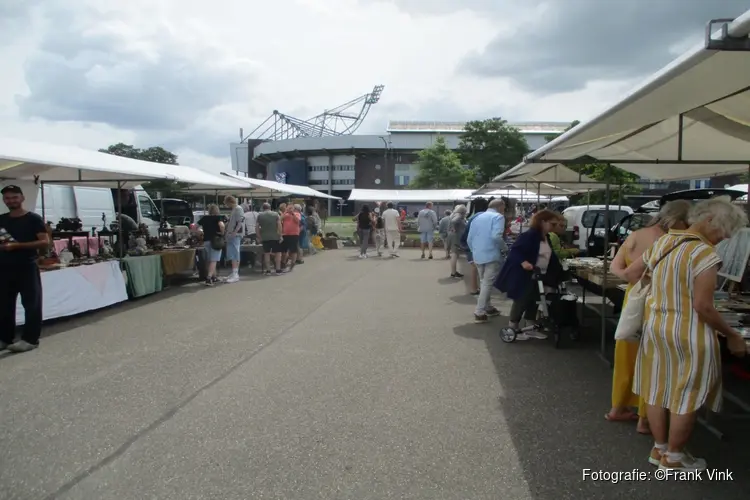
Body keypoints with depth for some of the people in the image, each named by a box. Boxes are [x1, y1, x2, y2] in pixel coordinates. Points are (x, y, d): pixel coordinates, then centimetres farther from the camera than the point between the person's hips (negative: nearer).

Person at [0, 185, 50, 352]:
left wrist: (17, 245, -20)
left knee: (31, 304, -3)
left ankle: (30, 339, 3)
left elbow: (45, 243, -12)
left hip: (27, 268, -5)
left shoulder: (33, 219, -4)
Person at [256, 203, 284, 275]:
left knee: (266, 253, 8)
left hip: (265, 238, 1)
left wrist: (259, 237, 6)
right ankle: (278, 269, 7)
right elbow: (279, 225, -9)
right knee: (277, 253, 8)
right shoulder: (276, 214, 0)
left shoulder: (260, 215, 4)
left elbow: (257, 227, 0)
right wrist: (280, 235, -6)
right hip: (275, 237, -1)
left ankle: (268, 270, 8)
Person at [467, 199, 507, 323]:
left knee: (483, 282, 19)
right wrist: (505, 248, -7)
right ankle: (479, 313, -6)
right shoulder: (498, 217, -5)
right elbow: (496, 236, -21)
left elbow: (469, 239, 15)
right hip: (492, 255, -7)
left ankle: (488, 307, 28)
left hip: (478, 256, 7)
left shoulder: (477, 218, 16)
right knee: (488, 284, -3)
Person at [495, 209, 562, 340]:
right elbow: (515, 250, -24)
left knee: (533, 302, 14)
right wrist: (523, 262, -41)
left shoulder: (546, 238, 11)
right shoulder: (529, 235, -18)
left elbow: (550, 256, 18)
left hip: (538, 277, 9)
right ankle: (512, 329, 12)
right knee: (521, 302, -1)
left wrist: (559, 270, 12)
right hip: (523, 276, -9)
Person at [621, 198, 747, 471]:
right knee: (687, 395, 8)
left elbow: (629, 273, 15)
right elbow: (703, 306, -21)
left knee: (658, 387, 16)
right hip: (688, 333, -7)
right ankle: (673, 457, 21)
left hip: (655, 325, 8)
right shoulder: (705, 253, -19)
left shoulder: (661, 243, 5)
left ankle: (659, 448, 30)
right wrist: (731, 335, -8)